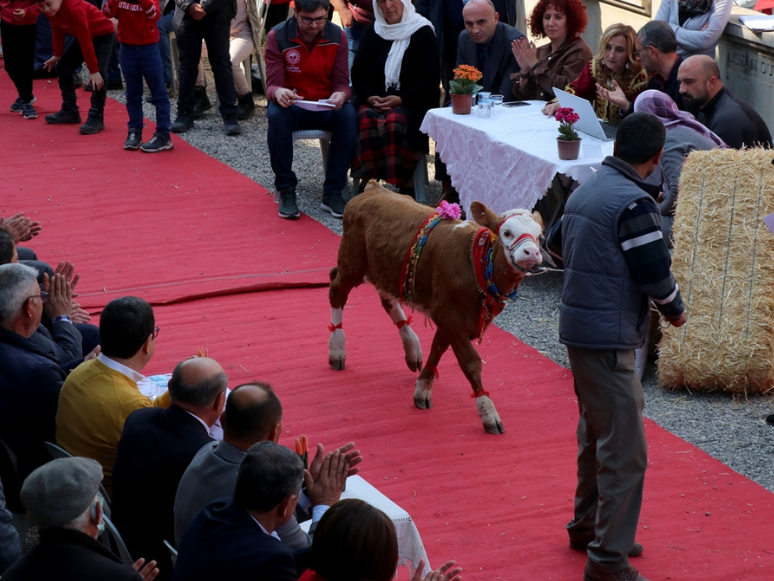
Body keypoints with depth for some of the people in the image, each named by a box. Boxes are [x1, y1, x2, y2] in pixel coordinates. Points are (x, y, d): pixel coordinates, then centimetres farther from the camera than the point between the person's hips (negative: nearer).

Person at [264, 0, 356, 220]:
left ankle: (332, 192, -23)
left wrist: (340, 95, -31)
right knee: (277, 116, -36)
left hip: (326, 106, 2)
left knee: (348, 115, -31)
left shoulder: (337, 36, -4)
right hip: (290, 104, -1)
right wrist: (278, 93, -39)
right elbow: (273, 85, -13)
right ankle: (286, 190, -23)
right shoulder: (277, 37, -10)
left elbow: (341, 82, -5)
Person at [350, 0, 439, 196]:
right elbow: (357, 73, 10)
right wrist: (370, 97, -11)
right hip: (374, 101, 3)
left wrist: (400, 100, -17)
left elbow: (431, 80, -4)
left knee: (396, 122, -36)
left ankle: (406, 185, -31)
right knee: (365, 120, -32)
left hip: (412, 103, -3)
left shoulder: (423, 33, 2)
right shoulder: (371, 34, 14)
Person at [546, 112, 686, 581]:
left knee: (597, 435, 24)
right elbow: (656, 273, -17)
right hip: (609, 338, -10)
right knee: (625, 451, -6)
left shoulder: (585, 191, 8)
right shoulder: (634, 203, -19)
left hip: (579, 327, 10)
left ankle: (588, 527, 37)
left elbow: (557, 243, 24)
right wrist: (675, 310, 2)